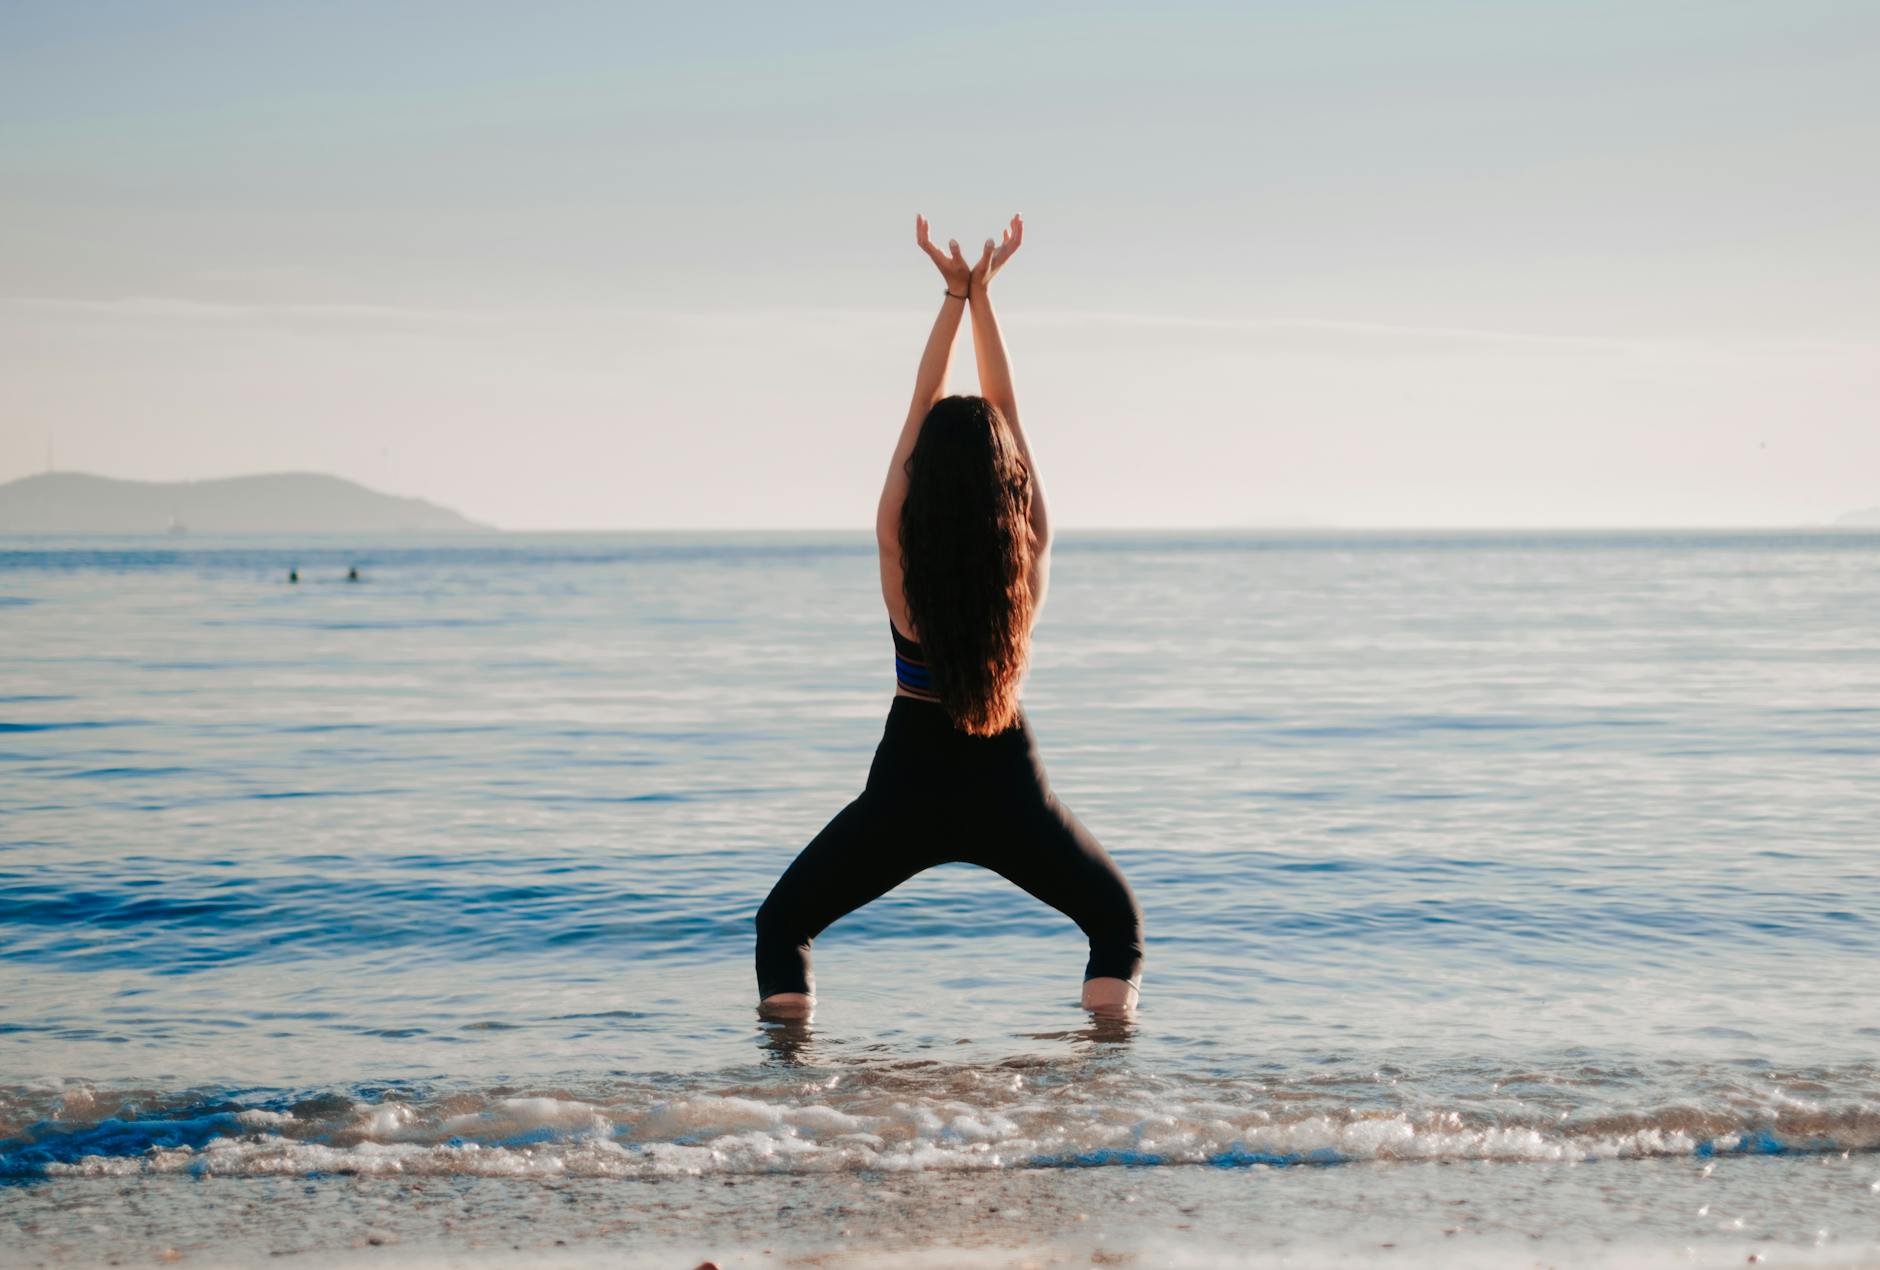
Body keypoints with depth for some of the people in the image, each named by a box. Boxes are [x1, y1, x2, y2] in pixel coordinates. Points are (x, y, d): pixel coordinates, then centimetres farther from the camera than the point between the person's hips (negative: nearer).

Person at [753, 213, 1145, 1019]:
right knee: (1118, 922, 23)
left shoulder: (900, 552, -13)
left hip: (909, 783, -1)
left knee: (783, 923, 17)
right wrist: (981, 294, 0)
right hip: (1007, 787, 1)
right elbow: (1005, 409, -2)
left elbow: (921, 409, -4)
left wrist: (954, 294, -1)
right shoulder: (1030, 552, -10)